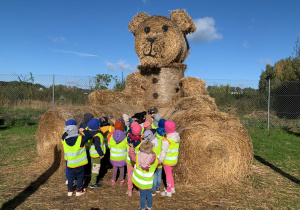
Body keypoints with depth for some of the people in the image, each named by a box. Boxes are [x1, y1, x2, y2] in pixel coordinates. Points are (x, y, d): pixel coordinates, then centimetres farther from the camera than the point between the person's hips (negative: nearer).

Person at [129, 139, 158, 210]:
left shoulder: (138, 157, -19)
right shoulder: (154, 159, -19)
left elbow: (131, 155, -4)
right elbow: (158, 162, 1)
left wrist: (132, 147, 9)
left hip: (141, 182, -1)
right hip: (149, 182, 1)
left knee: (142, 195, 15)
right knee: (149, 194, 20)